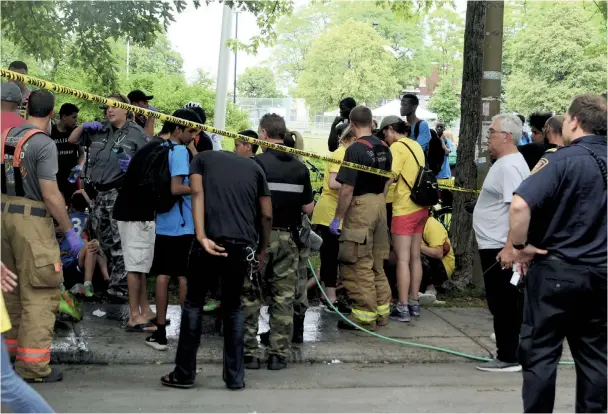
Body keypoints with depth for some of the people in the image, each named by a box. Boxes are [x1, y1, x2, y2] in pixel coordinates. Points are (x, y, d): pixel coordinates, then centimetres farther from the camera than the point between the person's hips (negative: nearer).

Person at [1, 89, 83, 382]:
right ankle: (33, 366, 0)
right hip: (32, 220, -8)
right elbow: (50, 195, -18)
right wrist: (70, 231, -11)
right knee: (40, 293, -2)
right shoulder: (44, 143, -14)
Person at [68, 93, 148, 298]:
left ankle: (119, 287, -8)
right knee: (103, 239, 14)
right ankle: (112, 278, 28)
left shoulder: (136, 133, -1)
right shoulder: (99, 129, 13)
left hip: (121, 194, -6)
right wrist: (83, 126, 5)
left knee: (119, 243, -10)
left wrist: (132, 165, -23)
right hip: (99, 193, 6)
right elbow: (72, 140, 23)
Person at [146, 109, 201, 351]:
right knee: (185, 277, 2)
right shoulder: (180, 151, -13)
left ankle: (160, 333, 9)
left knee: (163, 276, 7)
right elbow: (176, 188, -20)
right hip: (183, 225, -7)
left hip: (163, 224, 7)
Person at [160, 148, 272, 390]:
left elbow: (197, 194, -3)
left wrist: (202, 237, -12)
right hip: (243, 245, 2)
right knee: (233, 308, 18)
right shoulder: (254, 167, 22)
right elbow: (266, 215, 15)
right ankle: (235, 377, 16)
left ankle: (184, 374, 17)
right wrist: (262, 250, 26)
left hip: (211, 240, -2)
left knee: (194, 304, 14)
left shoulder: (202, 158, 17)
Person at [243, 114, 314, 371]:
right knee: (284, 298, 9)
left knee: (250, 297, 6)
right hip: (287, 238, 4)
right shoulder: (300, 167, 4)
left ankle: (249, 352, 9)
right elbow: (308, 208, 6)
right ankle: (279, 354, 11)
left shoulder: (256, 163, -10)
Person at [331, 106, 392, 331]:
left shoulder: (355, 150, -17)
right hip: (380, 205, 8)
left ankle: (365, 316, 3)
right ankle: (382, 311, 23)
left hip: (361, 207, -8)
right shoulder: (384, 148, 7)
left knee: (360, 265, -1)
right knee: (377, 263, 16)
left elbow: (347, 188, -19)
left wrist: (337, 218, -11)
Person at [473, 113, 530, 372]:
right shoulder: (505, 162, 16)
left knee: (503, 304, -4)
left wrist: (509, 247, -29)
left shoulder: (509, 166, -17)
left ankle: (508, 358, 4)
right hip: (496, 245, 11)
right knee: (506, 303, 15)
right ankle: (509, 354, 23)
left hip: (499, 248, -11)